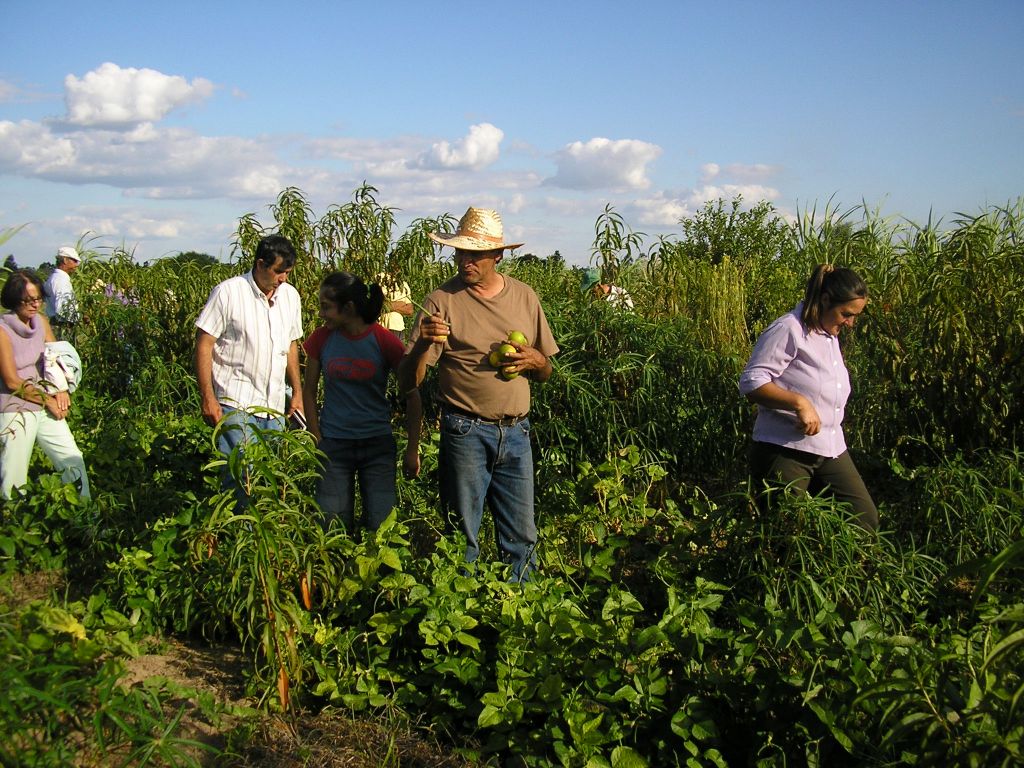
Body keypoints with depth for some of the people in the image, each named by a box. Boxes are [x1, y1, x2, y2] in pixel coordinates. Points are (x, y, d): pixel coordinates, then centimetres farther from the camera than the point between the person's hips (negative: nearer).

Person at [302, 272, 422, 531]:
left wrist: (413, 449, -2)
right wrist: (317, 441, 3)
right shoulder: (321, 338, -3)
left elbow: (412, 395, -3)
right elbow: (309, 391, 8)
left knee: (382, 527, -2)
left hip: (378, 444, -2)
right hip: (333, 445, 2)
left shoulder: (384, 341, -11)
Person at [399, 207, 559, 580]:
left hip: (516, 433, 3)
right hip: (466, 433, -3)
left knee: (522, 538, 11)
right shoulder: (442, 301, -5)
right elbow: (408, 382, -8)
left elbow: (546, 373, 16)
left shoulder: (524, 297, 7)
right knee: (462, 538, 6)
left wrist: (535, 360, -7)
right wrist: (423, 343, -27)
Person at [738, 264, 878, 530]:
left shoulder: (830, 336, 17)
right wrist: (799, 402, -29)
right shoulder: (788, 330, -13)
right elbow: (751, 382, -20)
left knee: (865, 519, 5)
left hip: (831, 451, 9)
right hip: (785, 451, -8)